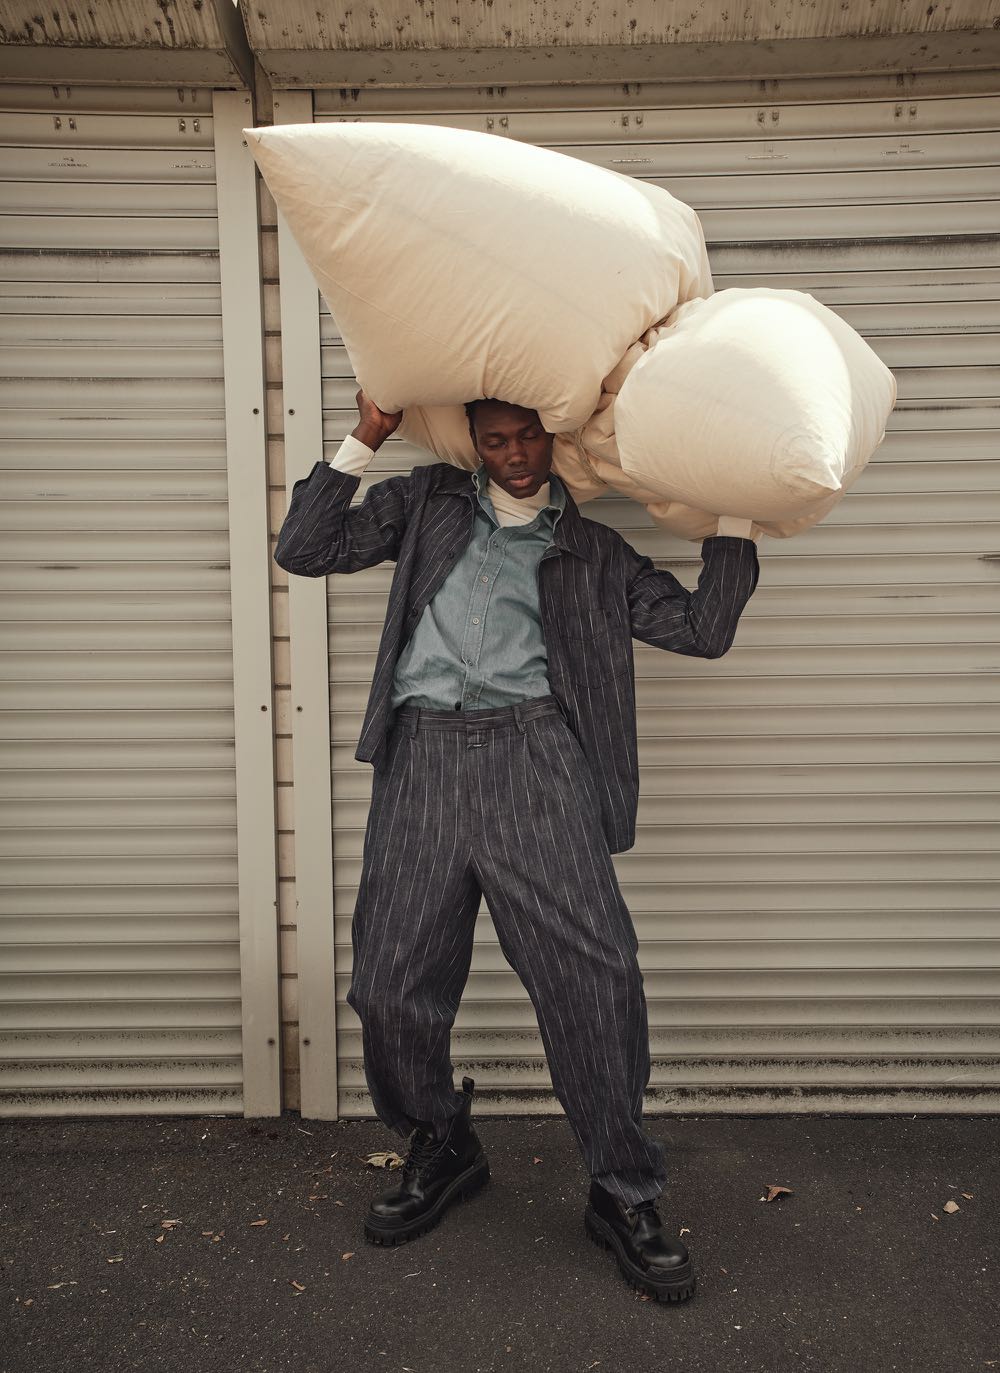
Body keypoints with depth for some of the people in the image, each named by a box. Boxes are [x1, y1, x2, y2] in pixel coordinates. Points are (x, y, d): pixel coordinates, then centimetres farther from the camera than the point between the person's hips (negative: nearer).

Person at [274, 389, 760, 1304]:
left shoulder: (590, 550, 20)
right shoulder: (427, 503, 21)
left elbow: (703, 628, 14)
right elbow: (303, 550, 13)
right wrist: (362, 445, 11)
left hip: (533, 751, -1)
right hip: (424, 752, 1)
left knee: (593, 970, -12)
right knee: (392, 980, 0)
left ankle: (624, 1195, 7)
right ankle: (443, 1150, 27)